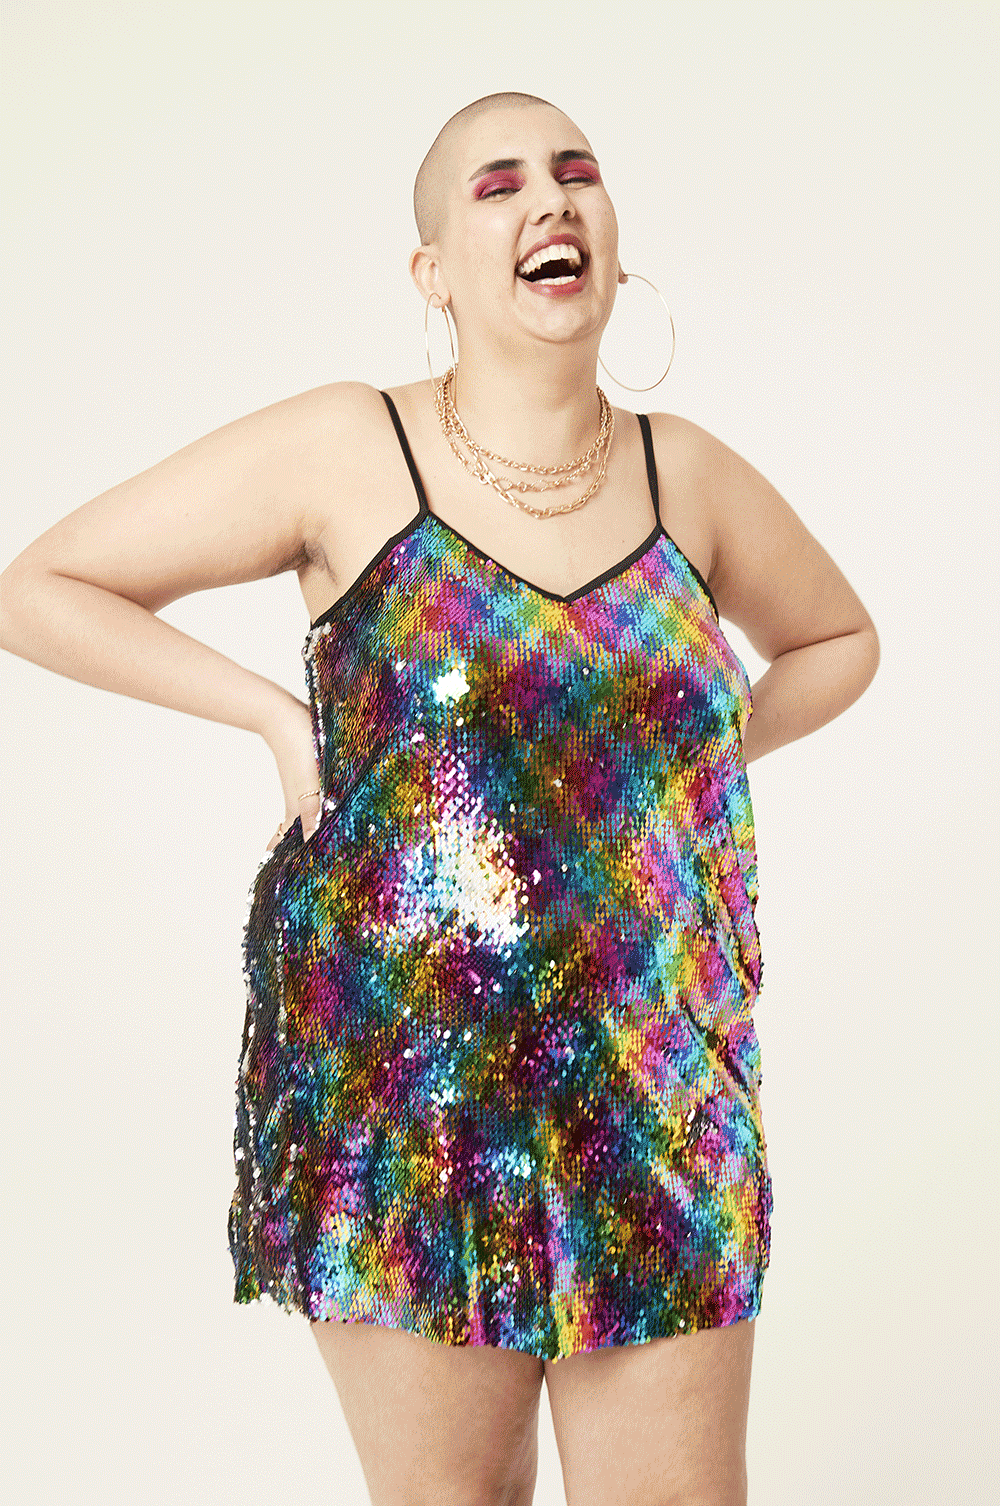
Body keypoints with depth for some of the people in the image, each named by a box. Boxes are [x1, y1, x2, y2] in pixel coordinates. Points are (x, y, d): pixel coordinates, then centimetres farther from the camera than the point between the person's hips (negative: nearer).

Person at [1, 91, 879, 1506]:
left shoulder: (689, 475, 4)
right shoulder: (342, 453, -6)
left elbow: (839, 639, 23)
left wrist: (708, 747, 5)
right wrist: (278, 716, -6)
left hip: (658, 1099, 3)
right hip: (401, 1089, -2)